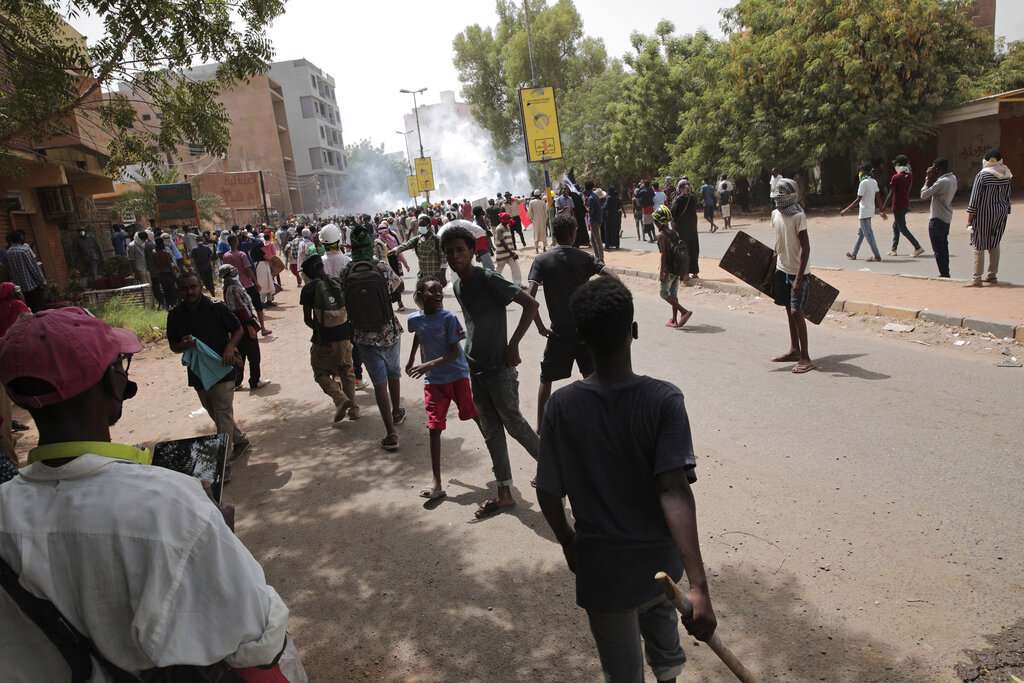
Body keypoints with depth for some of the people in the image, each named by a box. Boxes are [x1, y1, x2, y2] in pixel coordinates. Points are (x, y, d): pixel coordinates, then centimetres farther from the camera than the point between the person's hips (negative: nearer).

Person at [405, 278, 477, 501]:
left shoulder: (448, 318, -14)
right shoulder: (414, 319, -3)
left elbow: (454, 353, -18)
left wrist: (429, 365, -27)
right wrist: (411, 359, 32)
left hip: (457, 375, -3)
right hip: (434, 381, 3)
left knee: (476, 416, 5)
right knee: (434, 429, -1)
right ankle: (437, 485, 2)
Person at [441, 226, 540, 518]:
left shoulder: (489, 280, -17)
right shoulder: (457, 287, 7)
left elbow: (531, 304, -19)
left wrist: (513, 345, -19)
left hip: (499, 369, -8)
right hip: (476, 369, 8)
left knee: (513, 423, 4)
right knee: (491, 433, 12)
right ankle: (505, 494, 22)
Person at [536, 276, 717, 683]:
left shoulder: (563, 405, -17)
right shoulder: (664, 399, -19)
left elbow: (548, 493, -9)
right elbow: (674, 491, -27)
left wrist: (568, 543, 9)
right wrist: (699, 585, -29)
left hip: (602, 566, -2)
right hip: (660, 558, 2)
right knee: (659, 614, 36)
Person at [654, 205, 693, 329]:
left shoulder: (661, 235, -13)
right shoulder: (674, 232, 10)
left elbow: (664, 254, -19)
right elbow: (681, 250, 13)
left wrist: (662, 271, -18)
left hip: (670, 269, -8)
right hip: (679, 268, 8)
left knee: (664, 293, 3)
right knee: (673, 294, 15)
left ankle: (684, 311, -10)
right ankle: (675, 320, 19)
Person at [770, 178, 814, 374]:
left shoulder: (798, 216, -17)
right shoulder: (775, 214, 5)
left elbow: (805, 248, -18)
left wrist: (799, 278, -22)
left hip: (797, 271, -7)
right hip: (782, 269, 8)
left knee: (796, 312, -11)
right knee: (789, 310, 14)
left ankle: (805, 357, -5)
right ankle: (794, 350, 25)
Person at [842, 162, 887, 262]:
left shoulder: (863, 183, -16)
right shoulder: (874, 182, 8)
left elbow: (858, 199, -19)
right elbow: (877, 197, 10)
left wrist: (846, 210, -16)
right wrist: (882, 210, 15)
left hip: (864, 212, -9)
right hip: (870, 210, 9)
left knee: (868, 235, -5)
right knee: (860, 232, 18)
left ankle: (877, 256, -6)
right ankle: (854, 254, 26)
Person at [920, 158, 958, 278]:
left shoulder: (942, 182, -22)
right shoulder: (953, 178, 7)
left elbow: (924, 195, -20)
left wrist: (928, 180, -8)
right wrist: (932, 180, 1)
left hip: (937, 219, -9)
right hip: (947, 218, 9)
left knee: (938, 249, -3)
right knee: (943, 247, 18)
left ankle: (944, 274, -2)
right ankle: (945, 272, 25)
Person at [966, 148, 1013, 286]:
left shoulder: (982, 175, -12)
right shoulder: (1006, 176, 4)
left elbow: (975, 198, -13)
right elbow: (1007, 197, 10)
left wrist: (969, 217, -8)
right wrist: (1005, 212, 20)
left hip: (984, 213, -6)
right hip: (1001, 212, 6)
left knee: (979, 245, -2)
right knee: (994, 244, 15)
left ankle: (976, 278, -3)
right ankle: (992, 275, 21)